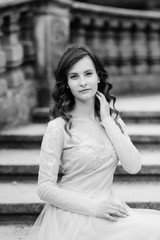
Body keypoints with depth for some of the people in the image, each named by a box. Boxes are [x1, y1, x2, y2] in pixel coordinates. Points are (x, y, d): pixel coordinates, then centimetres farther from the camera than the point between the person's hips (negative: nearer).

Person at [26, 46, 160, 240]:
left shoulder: (113, 119, 8)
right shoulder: (59, 127, -9)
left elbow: (133, 167, -5)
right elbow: (45, 189, -10)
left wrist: (107, 121, -7)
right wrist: (94, 207, -17)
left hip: (108, 208, 6)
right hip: (73, 217, -6)